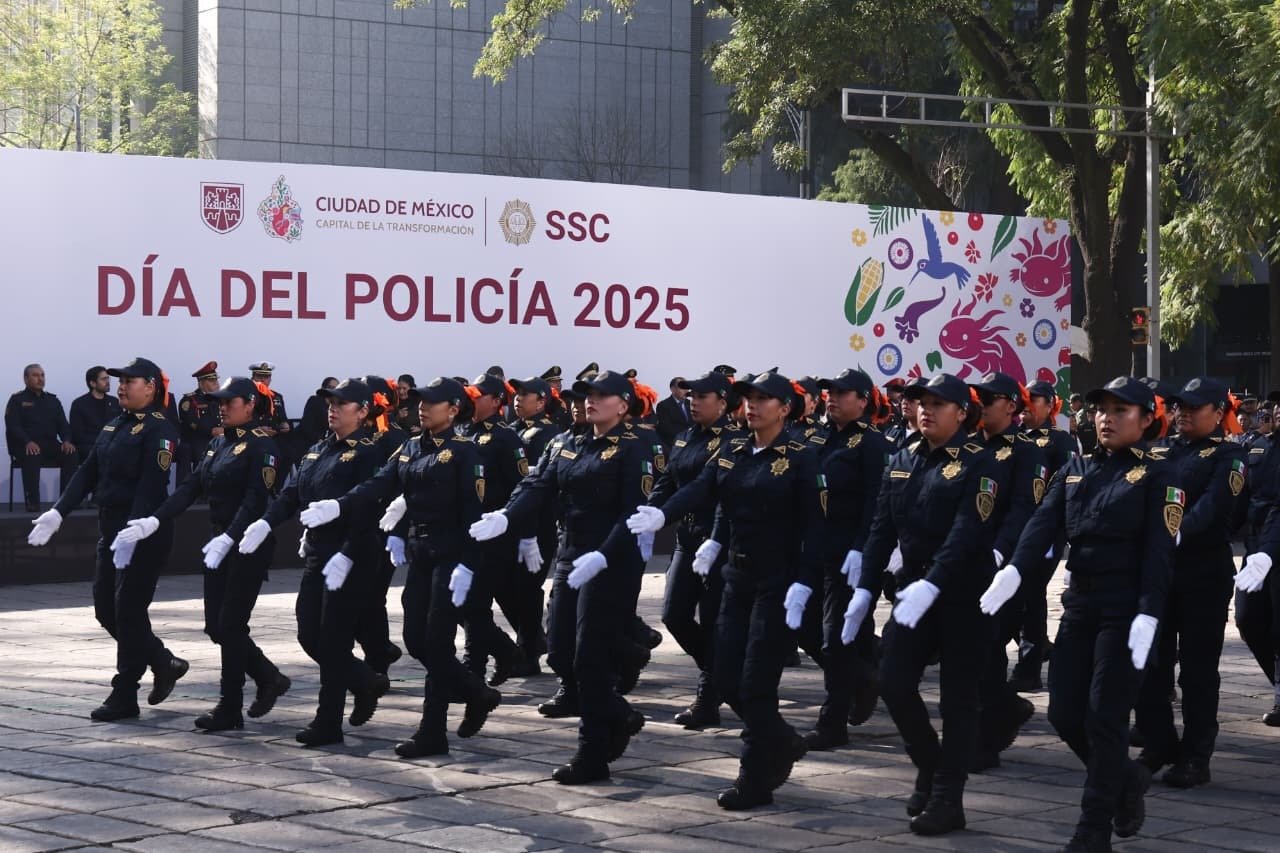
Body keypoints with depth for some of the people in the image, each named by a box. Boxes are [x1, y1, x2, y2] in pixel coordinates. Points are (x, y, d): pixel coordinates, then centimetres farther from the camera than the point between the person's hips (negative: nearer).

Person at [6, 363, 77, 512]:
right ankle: (32, 502, -39)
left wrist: (66, 441, -9)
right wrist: (28, 442, -25)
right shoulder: (17, 400, 7)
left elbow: (63, 424, 14)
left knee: (71, 454, -26)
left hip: (50, 444, 4)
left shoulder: (53, 400, 21)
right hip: (25, 446, -4)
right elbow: (12, 426, -6)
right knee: (31, 457, -39)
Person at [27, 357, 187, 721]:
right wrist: (58, 512, 1)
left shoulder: (159, 429, -12)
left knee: (129, 611, -4)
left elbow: (151, 486, -20)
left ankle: (124, 696, 4)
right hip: (110, 528, 9)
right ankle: (165, 664, 26)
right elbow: (88, 472, 12)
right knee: (106, 608, 10)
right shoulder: (114, 425, 14)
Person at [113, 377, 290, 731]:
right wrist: (154, 521, -6)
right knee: (215, 625, 8)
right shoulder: (218, 444, 13)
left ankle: (230, 708, 4)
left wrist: (229, 538, -33)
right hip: (219, 541, 8)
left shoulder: (261, 445, -12)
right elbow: (192, 487, 7)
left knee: (230, 624, -5)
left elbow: (256, 499, -21)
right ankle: (269, 679, 25)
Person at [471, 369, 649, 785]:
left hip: (609, 565, -8)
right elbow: (538, 486, 2)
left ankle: (592, 757, 4)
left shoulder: (632, 451, -7)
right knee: (559, 653, 8)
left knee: (590, 660, -6)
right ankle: (618, 717, 28)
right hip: (569, 559, 8)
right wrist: (505, 517, -17)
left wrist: (602, 556, -28)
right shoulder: (571, 447, 14)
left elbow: (635, 513, -16)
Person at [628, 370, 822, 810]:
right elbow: (700, 490, -7)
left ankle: (755, 781, 6)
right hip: (737, 577, 6)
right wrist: (661, 514, -27)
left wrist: (802, 586, -20)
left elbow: (813, 526, -11)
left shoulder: (801, 458, -8)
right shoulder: (731, 452, 8)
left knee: (755, 685, -5)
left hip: (778, 583, -6)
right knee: (727, 681, 7)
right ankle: (782, 744, 29)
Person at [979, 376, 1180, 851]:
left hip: (1127, 609, -6)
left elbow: (1160, 551, -11)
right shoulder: (1075, 469, 11)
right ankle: (1127, 780, 30)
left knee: (1104, 718, -6)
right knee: (1064, 713, 5)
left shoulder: (1157, 474, -4)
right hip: (1079, 603, 6)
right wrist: (1013, 569, -22)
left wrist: (1149, 616, -22)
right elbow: (1044, 523, -4)